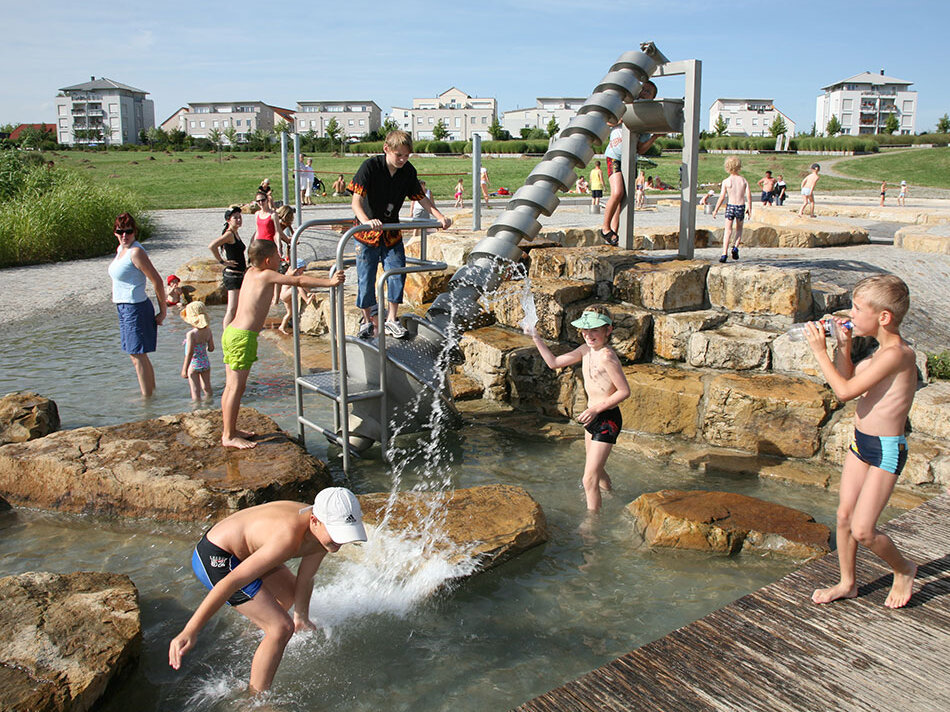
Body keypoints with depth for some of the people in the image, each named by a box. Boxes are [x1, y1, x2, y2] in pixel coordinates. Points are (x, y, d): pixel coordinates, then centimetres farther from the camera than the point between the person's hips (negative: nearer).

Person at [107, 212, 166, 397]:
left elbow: (157, 281, -19)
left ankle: (147, 397, 3)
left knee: (138, 356, -4)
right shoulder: (121, 249, 11)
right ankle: (151, 390, 28)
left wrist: (163, 311, -16)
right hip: (123, 307, 10)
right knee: (135, 355, 17)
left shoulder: (136, 252, -17)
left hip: (136, 308, -10)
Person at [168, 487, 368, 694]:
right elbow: (232, 581, -39)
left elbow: (305, 579, 5)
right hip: (215, 559, -9)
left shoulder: (323, 530, -12)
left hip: (241, 552, 9)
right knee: (281, 628, -15)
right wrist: (190, 631, -40)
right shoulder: (288, 537, -39)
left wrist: (301, 617, 17)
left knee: (291, 593, 32)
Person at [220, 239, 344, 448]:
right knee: (236, 387, -3)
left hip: (232, 332, 9)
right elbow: (299, 280, -14)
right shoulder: (266, 275, -10)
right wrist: (329, 282, -14)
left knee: (231, 386, 16)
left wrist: (288, 277, 16)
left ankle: (229, 429, 26)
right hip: (243, 337, -9)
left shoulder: (251, 272, 13)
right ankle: (228, 436, 3)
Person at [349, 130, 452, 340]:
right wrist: (366, 221, -46)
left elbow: (422, 198, 3)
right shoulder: (371, 166, -19)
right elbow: (356, 201, -26)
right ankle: (368, 321, 18)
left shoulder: (408, 171, -6)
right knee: (366, 279, 2)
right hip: (368, 234, -3)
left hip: (392, 232, 3)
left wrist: (439, 216, -13)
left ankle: (391, 319, 11)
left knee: (397, 274, -3)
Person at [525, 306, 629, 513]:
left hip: (607, 420, -9)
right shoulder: (586, 350, 3)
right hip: (593, 417, 9)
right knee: (596, 470, 27)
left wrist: (596, 409, -25)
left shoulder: (606, 356, -23)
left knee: (589, 479, -8)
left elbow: (625, 391, -21)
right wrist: (535, 337, 6)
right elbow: (554, 362, 12)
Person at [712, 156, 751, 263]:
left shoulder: (726, 181, -5)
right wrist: (749, 209, 2)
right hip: (741, 206, 2)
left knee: (728, 230, 1)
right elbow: (749, 195, -5)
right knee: (739, 228, 22)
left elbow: (722, 197, -9)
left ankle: (724, 253, -9)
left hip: (730, 206, -2)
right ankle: (735, 247, 3)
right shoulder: (744, 180, 2)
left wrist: (716, 210, -2)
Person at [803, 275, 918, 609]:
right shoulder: (884, 350, 6)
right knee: (844, 515, 13)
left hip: (887, 450, -9)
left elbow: (845, 391, -24)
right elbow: (849, 379, 19)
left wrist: (820, 351, -17)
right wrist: (844, 346, 6)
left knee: (862, 529, -3)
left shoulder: (896, 354, -24)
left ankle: (903, 569, 26)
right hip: (861, 442, 9)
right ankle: (847, 583, 29)